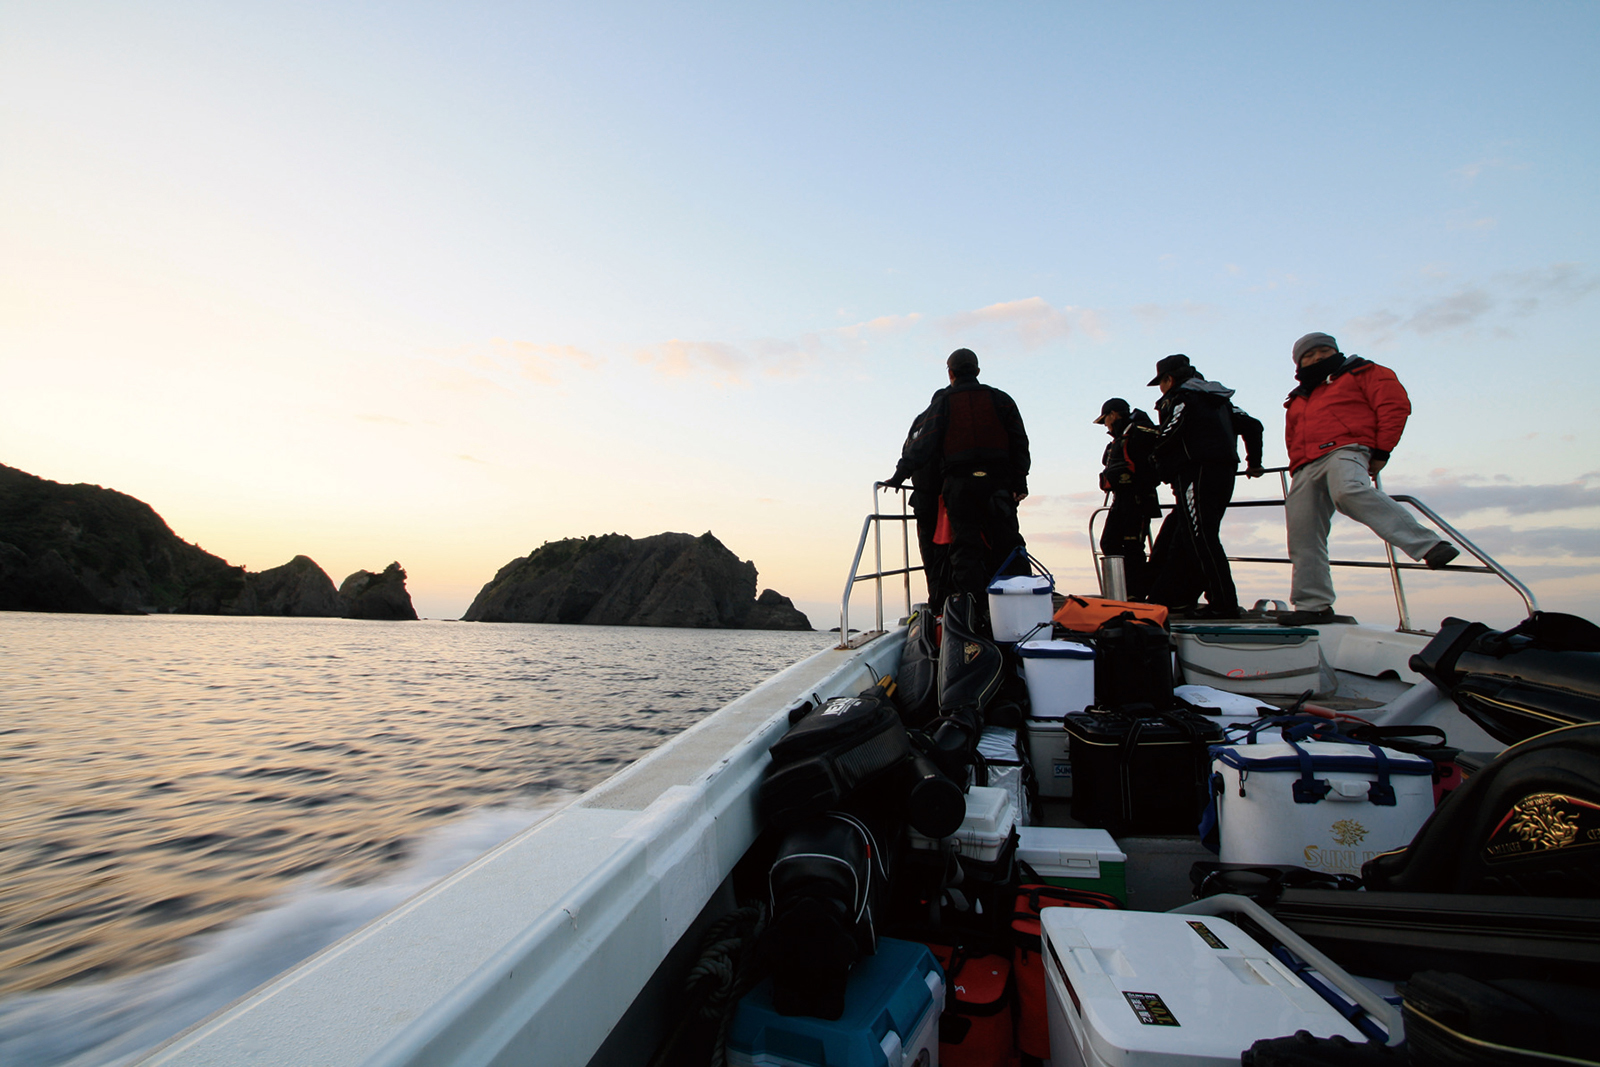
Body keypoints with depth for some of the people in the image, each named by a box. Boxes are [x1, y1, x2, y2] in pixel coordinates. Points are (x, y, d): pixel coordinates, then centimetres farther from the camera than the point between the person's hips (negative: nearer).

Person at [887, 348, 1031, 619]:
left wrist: (900, 475, -1)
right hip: (997, 482, 2)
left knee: (966, 548, 0)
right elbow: (1019, 442, 8)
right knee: (1006, 545, 6)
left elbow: (922, 443, -4)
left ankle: (976, 609, -5)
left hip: (959, 483, -2)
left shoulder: (943, 401, 5)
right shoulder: (1000, 399, 12)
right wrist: (1019, 482, 9)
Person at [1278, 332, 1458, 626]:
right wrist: (1298, 471, 17)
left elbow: (1396, 404, 5)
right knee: (1303, 535, -4)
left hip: (1345, 450, -6)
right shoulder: (1297, 401, 33)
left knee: (1348, 491, -40)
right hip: (1306, 468, 6)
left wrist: (1381, 451, -5)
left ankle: (1429, 545, -44)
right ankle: (1313, 605, -2)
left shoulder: (1360, 373, 17)